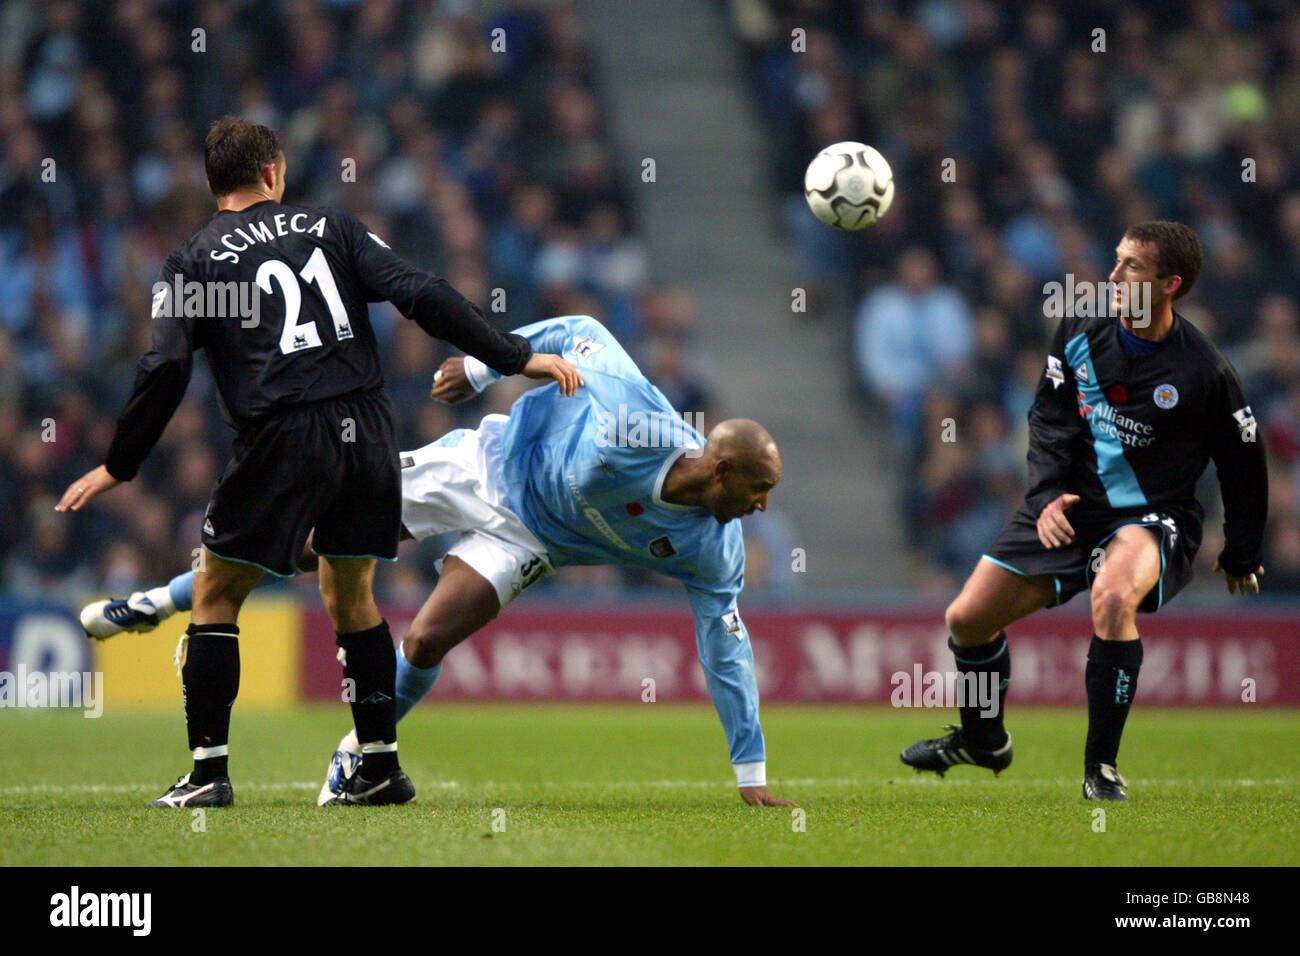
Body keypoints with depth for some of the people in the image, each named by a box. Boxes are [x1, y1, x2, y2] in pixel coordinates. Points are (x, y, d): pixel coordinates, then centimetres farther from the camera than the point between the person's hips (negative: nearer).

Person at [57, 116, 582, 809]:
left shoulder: (194, 260, 6)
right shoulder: (329, 228, 12)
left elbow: (165, 370, -2)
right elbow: (421, 296, 2)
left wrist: (117, 467, 7)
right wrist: (517, 358, 5)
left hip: (283, 441, -3)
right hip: (368, 433, 3)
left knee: (214, 596, 10)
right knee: (351, 599, 19)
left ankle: (209, 771, 3)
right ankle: (382, 769, 17)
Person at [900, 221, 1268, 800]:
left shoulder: (1205, 373, -15)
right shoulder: (1081, 333, -4)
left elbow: (1244, 465, -3)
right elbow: (1049, 419, 6)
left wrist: (1242, 555, 6)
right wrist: (1045, 495, -11)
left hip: (1154, 518, -5)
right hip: (1071, 507, 5)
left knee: (1113, 598, -38)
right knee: (967, 619, 1)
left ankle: (1102, 767, -25)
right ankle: (983, 741, 32)